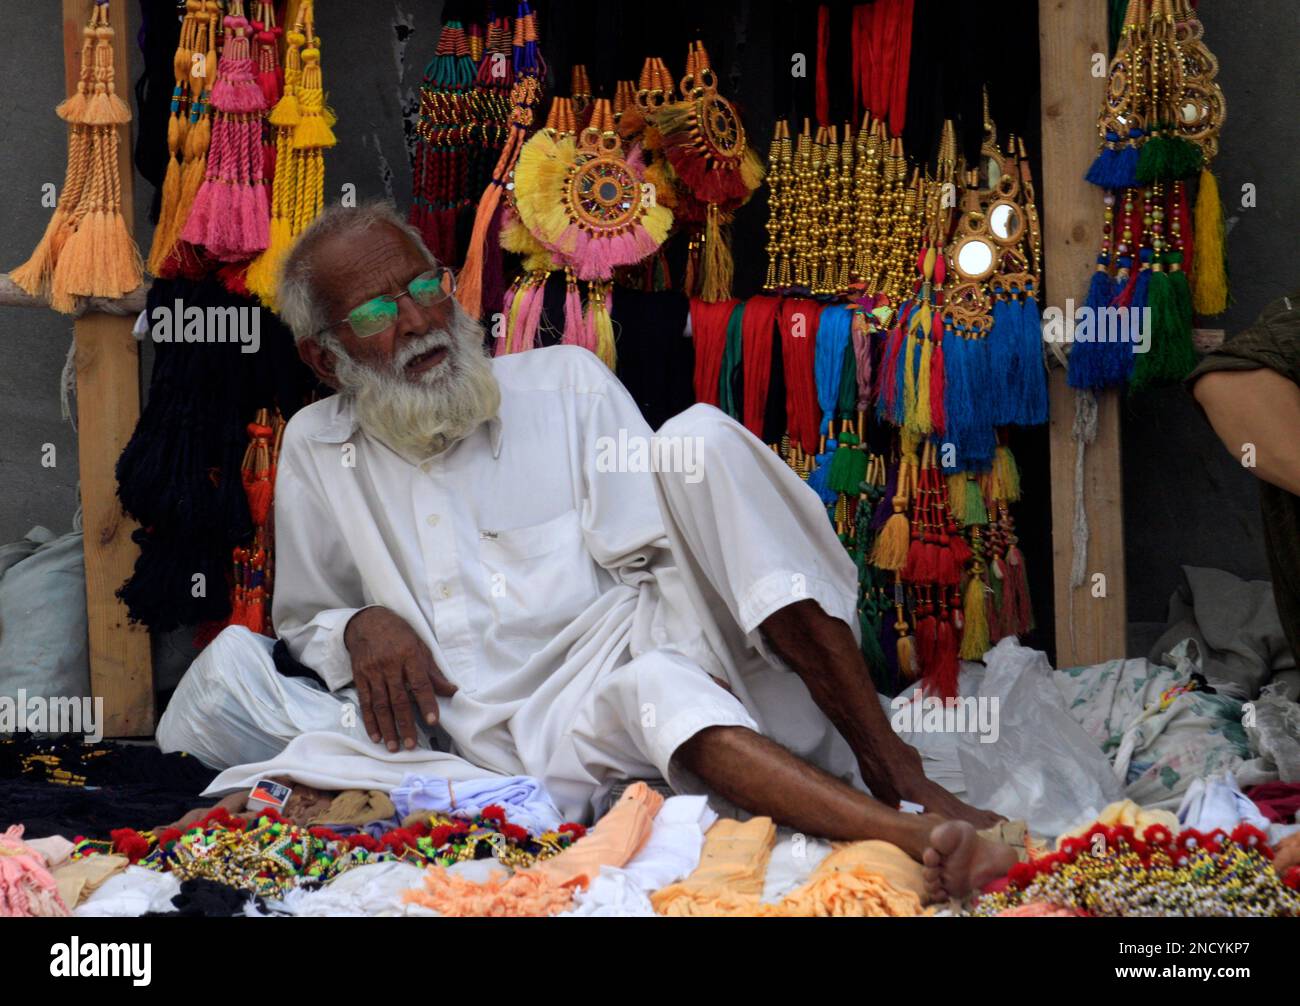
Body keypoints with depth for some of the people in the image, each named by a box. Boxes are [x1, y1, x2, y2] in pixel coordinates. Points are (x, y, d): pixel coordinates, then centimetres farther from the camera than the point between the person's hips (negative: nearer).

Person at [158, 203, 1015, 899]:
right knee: (653, 694, -37)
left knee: (701, 437, -24)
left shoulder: (565, 381, 14)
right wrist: (362, 628, 0)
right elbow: (304, 624, 27)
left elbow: (657, 554, 4)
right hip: (518, 743, -1)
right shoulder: (317, 450, 17)